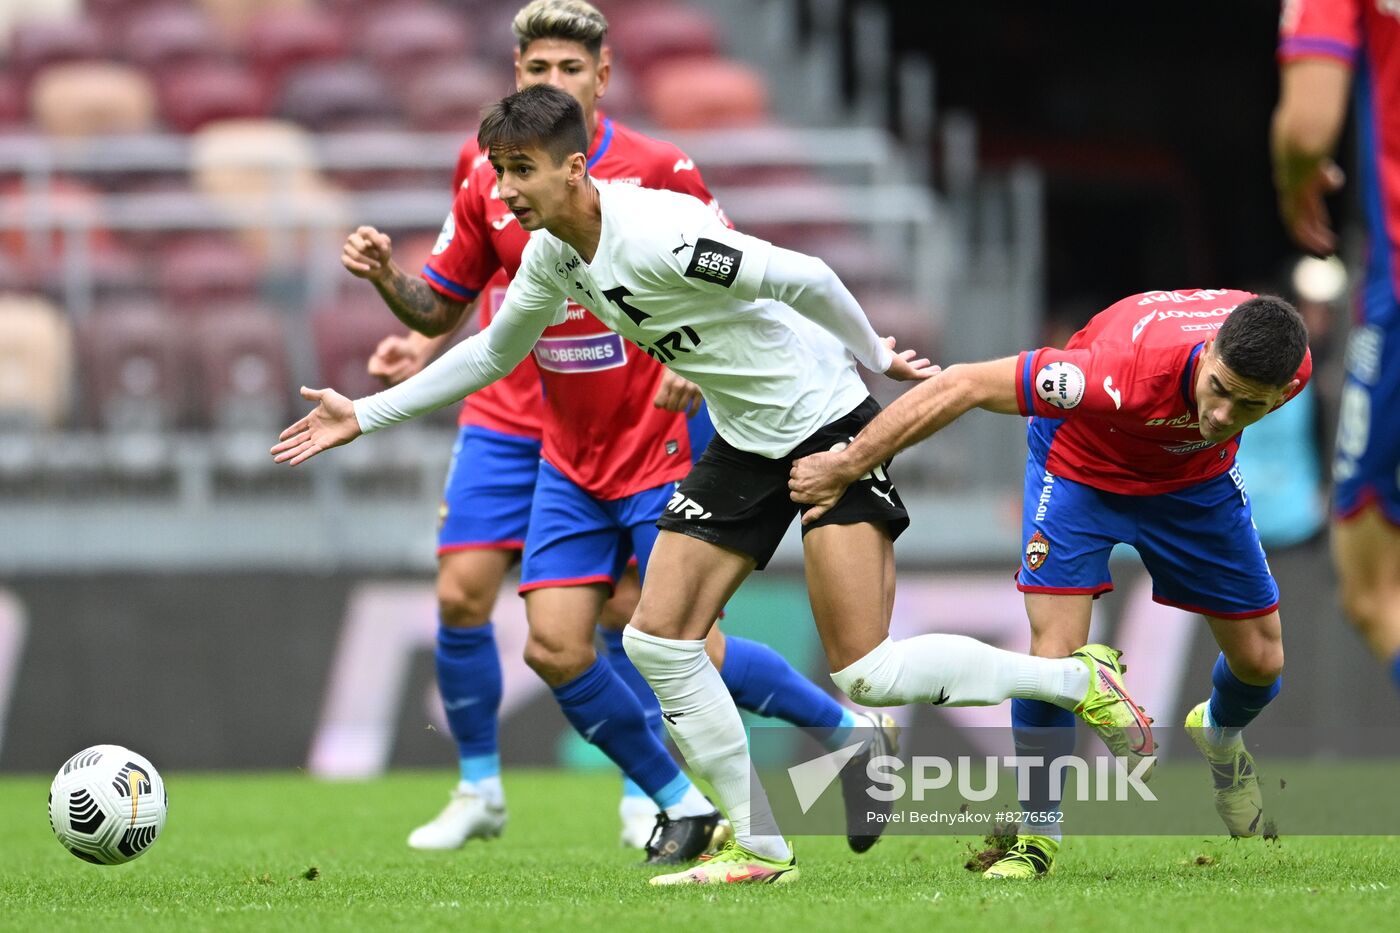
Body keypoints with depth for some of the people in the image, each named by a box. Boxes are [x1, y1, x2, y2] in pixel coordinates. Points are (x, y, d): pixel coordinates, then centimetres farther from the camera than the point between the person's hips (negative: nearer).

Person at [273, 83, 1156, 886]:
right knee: (658, 642, 0)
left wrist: (876, 359, -10)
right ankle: (761, 849, 8)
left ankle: (1079, 678, 5)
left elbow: (806, 278, -24)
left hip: (828, 422, -9)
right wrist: (364, 415, 17)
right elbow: (495, 351, 19)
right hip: (743, 444, 9)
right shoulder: (552, 255, 1)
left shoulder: (655, 235, -28)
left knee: (866, 674, -14)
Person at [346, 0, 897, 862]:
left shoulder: (658, 170, -12)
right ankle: (681, 805, 11)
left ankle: (852, 732, 13)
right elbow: (442, 304, 9)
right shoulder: (490, 177, 1)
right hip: (568, 459, 5)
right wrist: (387, 278, -11)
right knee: (554, 648, -6)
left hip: (664, 445, -5)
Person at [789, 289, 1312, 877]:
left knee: (1260, 660, 8)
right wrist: (845, 466, -31)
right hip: (1080, 468, -4)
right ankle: (1038, 834, 0)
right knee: (1054, 656, -20)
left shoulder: (1290, 367, -33)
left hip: (1196, 475, 4)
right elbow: (962, 386, -37)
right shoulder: (1125, 371, -45)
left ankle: (1220, 736, 44)